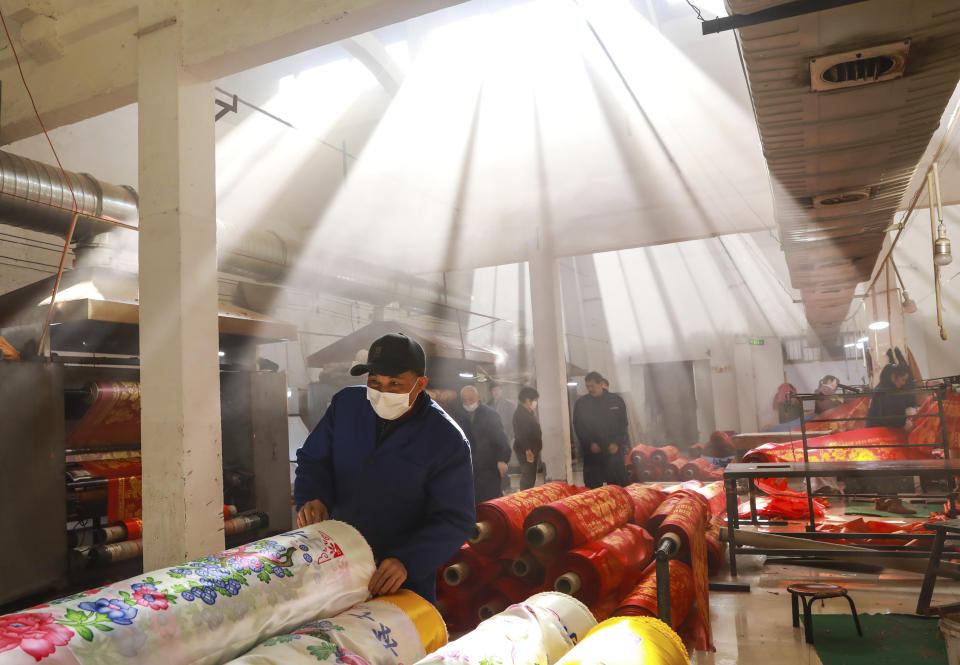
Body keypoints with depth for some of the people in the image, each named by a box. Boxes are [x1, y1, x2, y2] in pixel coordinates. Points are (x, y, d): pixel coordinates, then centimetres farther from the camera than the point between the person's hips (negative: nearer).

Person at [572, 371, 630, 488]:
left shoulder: (617, 400, 7)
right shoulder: (581, 403, 6)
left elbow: (623, 424, 7)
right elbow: (578, 427, 4)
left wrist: (617, 443, -7)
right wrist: (589, 444, -10)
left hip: (614, 451, 0)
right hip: (592, 452, 0)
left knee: (618, 486, 1)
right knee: (593, 487, -2)